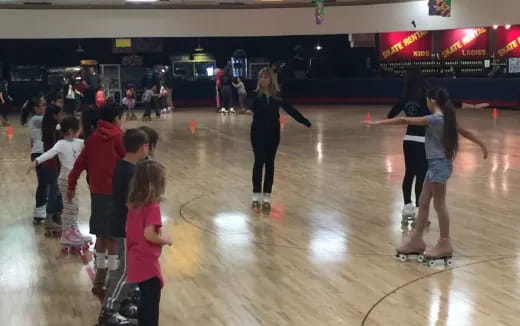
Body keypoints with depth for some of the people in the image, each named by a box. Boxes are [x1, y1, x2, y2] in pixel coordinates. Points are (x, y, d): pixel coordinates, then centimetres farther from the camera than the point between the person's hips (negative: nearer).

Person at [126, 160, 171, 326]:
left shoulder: (133, 204, 5)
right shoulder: (152, 207, -19)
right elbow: (149, 234, -26)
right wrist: (165, 240, -9)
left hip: (136, 261, 8)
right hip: (148, 263, -8)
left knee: (145, 300, 22)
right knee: (151, 304, -1)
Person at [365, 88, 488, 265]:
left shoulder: (434, 119, -19)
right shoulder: (446, 119, 8)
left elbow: (405, 120, -22)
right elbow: (464, 131, 20)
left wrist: (379, 122, -21)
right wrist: (481, 144, 33)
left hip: (439, 165, -9)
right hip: (436, 164, 9)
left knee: (439, 205, 0)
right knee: (423, 202, 12)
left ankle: (444, 244, 10)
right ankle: (416, 240, 19)